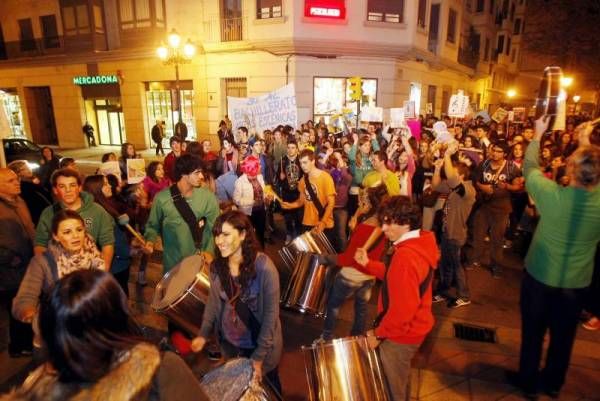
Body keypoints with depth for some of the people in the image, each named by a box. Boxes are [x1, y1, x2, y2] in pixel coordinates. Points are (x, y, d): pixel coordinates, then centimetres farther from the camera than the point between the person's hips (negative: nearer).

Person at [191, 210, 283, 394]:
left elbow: (271, 314, -22)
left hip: (261, 344, -4)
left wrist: (259, 356, -19)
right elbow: (214, 301, 5)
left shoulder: (264, 267, -28)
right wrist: (204, 333, -4)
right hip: (229, 343, 5)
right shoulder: (217, 266, -10)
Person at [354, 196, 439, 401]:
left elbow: (403, 308, -32)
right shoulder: (421, 244, -2)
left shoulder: (405, 255, -32)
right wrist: (368, 264, -1)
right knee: (400, 381, 31)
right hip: (410, 329, 9)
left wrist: (379, 333, -19)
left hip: (399, 335, -9)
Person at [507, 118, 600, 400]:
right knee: (563, 335, 22)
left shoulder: (553, 195, -27)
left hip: (540, 276, -3)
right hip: (577, 282, 3)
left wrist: (537, 135, 7)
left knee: (533, 332, 16)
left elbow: (529, 167, -8)